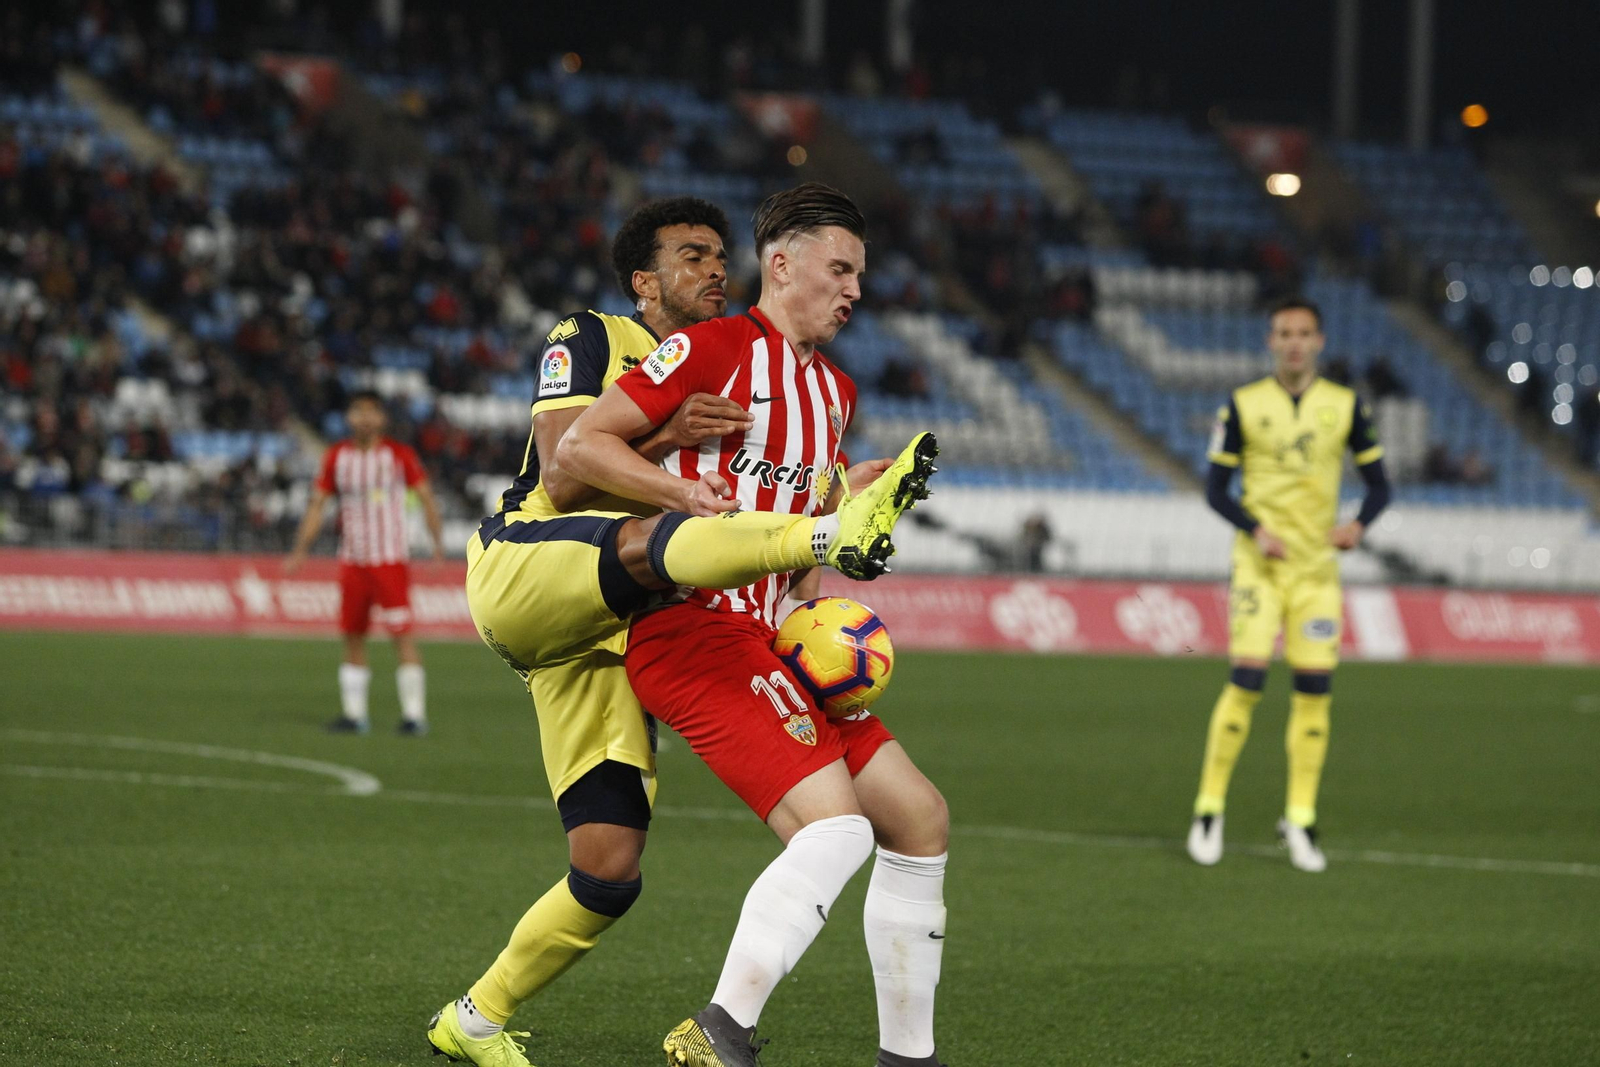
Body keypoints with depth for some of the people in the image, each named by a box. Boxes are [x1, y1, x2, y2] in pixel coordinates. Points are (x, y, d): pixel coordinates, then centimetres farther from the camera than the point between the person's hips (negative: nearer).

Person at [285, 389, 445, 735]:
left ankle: (414, 714, -9)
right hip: (352, 560, 4)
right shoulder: (336, 457, 6)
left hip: (390, 560, -4)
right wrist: (300, 550, 5)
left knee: (402, 632, -10)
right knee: (352, 636, 6)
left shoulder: (399, 454, -3)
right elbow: (317, 503, 11)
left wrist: (438, 541, -12)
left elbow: (425, 496, -1)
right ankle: (353, 713, 13)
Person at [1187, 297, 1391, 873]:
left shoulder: (1345, 407, 4)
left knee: (1315, 689, -2)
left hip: (1318, 565, 2)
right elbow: (1215, 488, 2)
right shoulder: (1243, 406, 0)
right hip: (1260, 561, -2)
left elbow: (1378, 483, 9)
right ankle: (1210, 808, 0)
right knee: (1247, 678, -12)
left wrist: (1358, 524, -12)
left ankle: (1300, 820, 8)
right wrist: (1256, 530, -15)